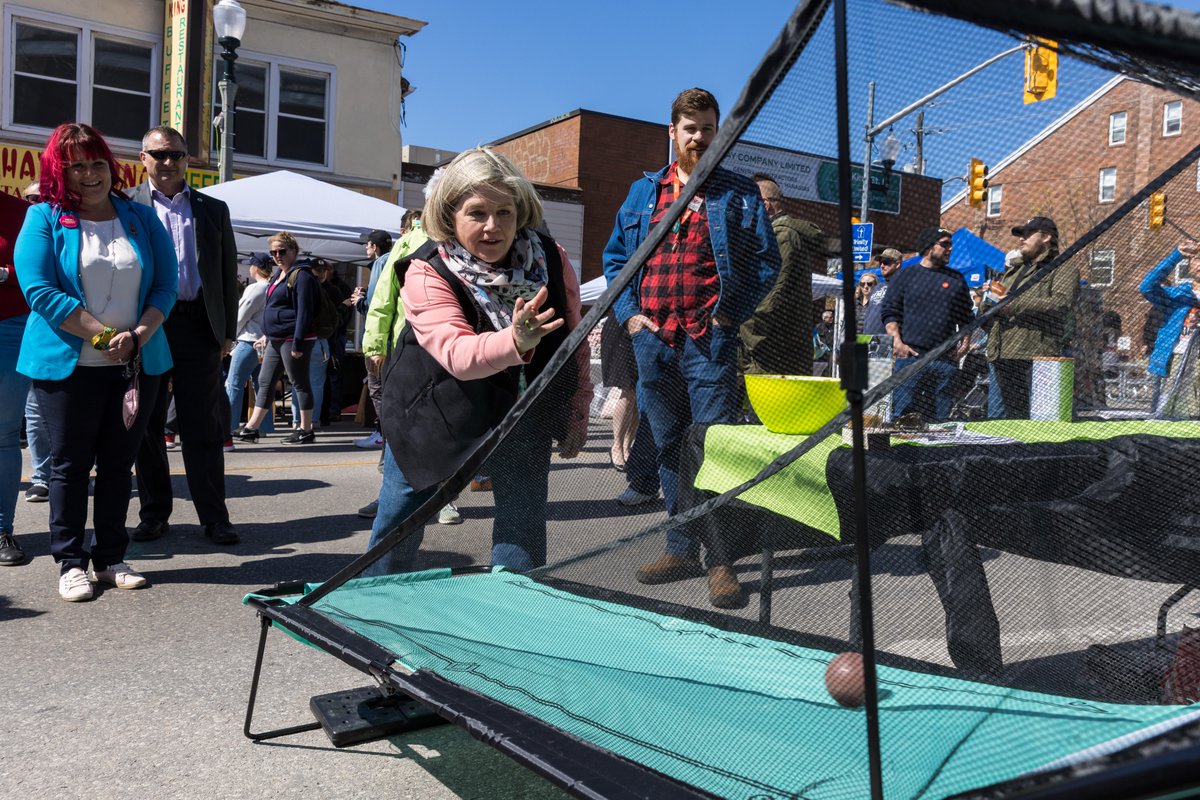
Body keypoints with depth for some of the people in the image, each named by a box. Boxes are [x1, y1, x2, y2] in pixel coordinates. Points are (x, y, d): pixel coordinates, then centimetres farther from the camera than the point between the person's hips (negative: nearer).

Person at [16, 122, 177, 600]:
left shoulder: (142, 219, 7)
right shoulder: (44, 219, -1)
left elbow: (166, 285, 3)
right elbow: (39, 291, -11)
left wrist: (139, 335, -14)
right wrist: (103, 336, -17)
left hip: (136, 364, 3)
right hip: (69, 365, -3)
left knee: (118, 463, 9)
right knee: (70, 464, 5)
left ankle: (111, 559, 20)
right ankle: (71, 562, 16)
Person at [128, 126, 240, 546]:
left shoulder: (213, 210, 13)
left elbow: (228, 273, 12)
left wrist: (227, 331, 7)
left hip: (198, 326, 1)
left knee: (204, 428, 2)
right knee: (147, 427, 8)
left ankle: (214, 517, 8)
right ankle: (154, 513, 19)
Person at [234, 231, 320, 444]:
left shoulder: (300, 275, -12)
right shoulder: (278, 275, 17)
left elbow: (304, 311, -18)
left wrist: (298, 342, -21)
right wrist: (266, 333, 22)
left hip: (293, 339, -10)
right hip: (275, 340, 10)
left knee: (300, 383, -2)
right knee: (265, 382, 10)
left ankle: (306, 431, 7)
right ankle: (251, 429, 15)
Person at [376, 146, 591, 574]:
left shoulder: (550, 260, -14)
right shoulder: (426, 273, -24)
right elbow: (457, 353, -39)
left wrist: (576, 416, 2)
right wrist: (514, 342, -58)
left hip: (522, 404, 2)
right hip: (438, 407, -2)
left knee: (523, 521, 1)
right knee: (400, 513, 9)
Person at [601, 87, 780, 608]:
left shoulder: (740, 195, 7)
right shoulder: (643, 192, 15)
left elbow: (767, 262, 4)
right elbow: (615, 257, 16)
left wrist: (730, 314, -6)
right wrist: (629, 313, 2)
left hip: (710, 339, -3)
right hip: (652, 338, 4)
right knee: (669, 447, 9)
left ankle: (720, 560, -1)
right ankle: (682, 550, 19)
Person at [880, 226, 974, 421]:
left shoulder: (956, 279, 18)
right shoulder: (905, 275, 9)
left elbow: (966, 317, 22)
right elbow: (889, 313, 5)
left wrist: (965, 342, 5)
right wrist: (897, 342, -9)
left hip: (946, 359, 3)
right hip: (910, 355, -3)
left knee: (941, 415, 3)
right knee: (904, 410, -9)